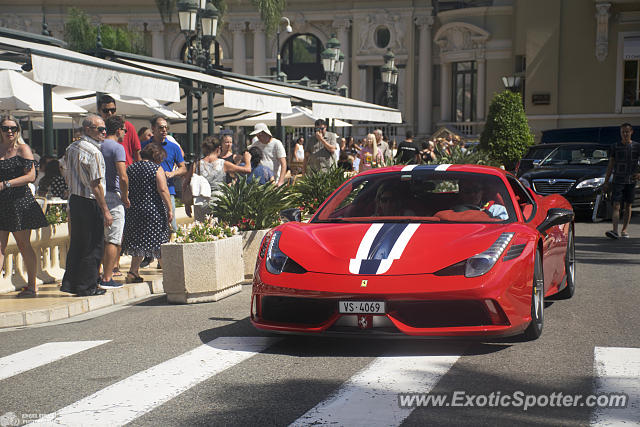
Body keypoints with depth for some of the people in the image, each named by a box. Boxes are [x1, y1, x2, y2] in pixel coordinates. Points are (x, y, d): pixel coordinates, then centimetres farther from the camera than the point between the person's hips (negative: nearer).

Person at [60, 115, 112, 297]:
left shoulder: (71, 148, 12)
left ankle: (69, 283, 19)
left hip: (74, 199, 9)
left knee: (76, 243, 15)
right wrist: (105, 210, -16)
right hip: (90, 203, -9)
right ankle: (87, 287, 4)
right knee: (94, 246, 0)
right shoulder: (93, 151, -16)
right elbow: (96, 184, -19)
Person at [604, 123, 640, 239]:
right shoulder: (616, 147, 6)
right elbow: (610, 166, 9)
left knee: (628, 206, 6)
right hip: (618, 180, -1)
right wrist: (606, 181, 6)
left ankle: (624, 230, 14)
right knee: (616, 206, -11)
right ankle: (615, 231, -21)